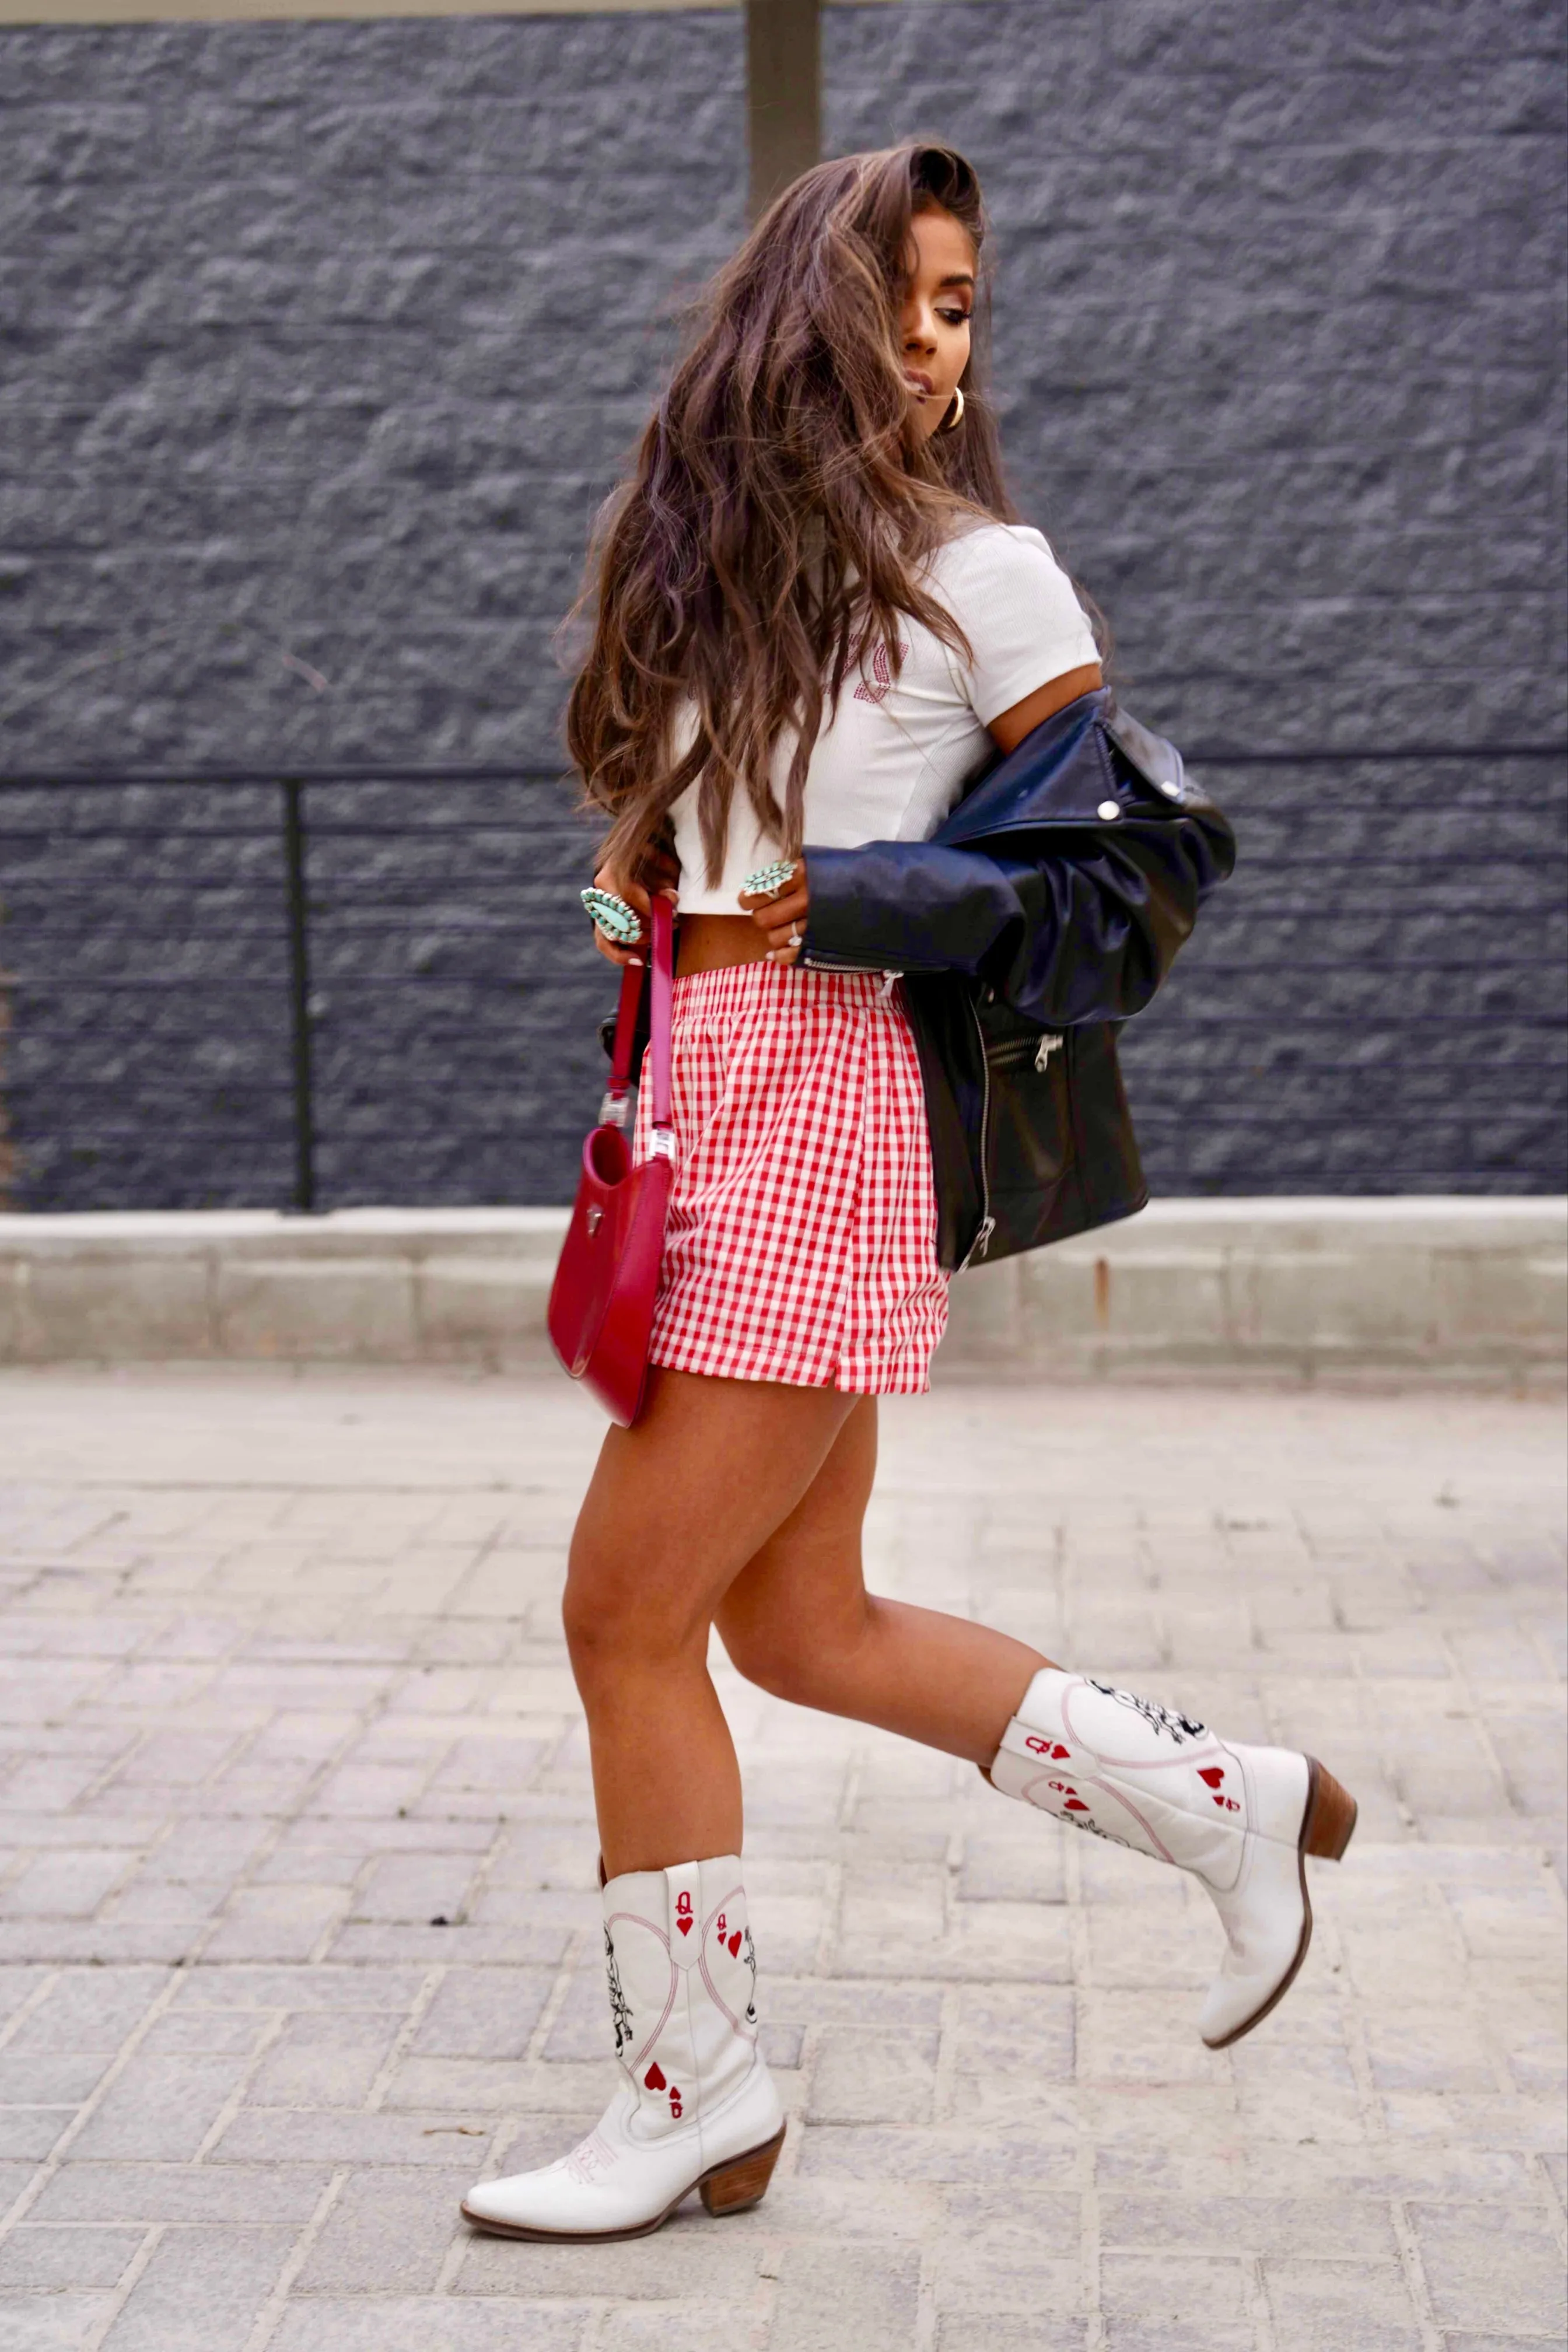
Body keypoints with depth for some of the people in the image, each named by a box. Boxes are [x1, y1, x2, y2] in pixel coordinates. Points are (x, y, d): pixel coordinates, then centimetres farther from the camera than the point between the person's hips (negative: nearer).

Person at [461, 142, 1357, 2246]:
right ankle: (1228, 1807, 27)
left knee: (629, 1615, -4)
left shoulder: (975, 566, -4)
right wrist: (657, 874, 2)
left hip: (836, 1106, -8)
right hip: (725, 1108, 8)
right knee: (803, 1629, 14)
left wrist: (880, 905, -14)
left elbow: (1138, 844, -5)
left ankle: (700, 2098, 14)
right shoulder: (724, 557, 14)